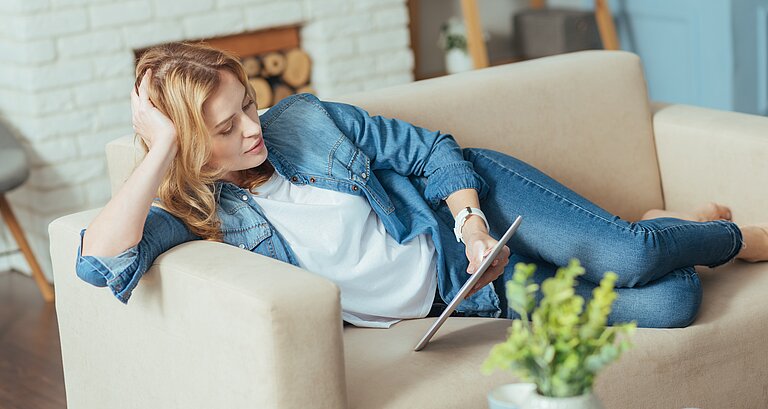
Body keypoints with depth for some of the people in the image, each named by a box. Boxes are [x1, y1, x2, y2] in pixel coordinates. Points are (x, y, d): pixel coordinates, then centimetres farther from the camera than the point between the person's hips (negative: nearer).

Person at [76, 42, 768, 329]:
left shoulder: (302, 121, -8)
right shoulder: (199, 216, -12)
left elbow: (429, 148, 1)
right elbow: (100, 260, -31)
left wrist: (471, 219, -17)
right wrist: (162, 148, -32)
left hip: (469, 204, 1)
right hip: (459, 297, -1)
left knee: (632, 261, -23)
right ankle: (658, 240, 18)